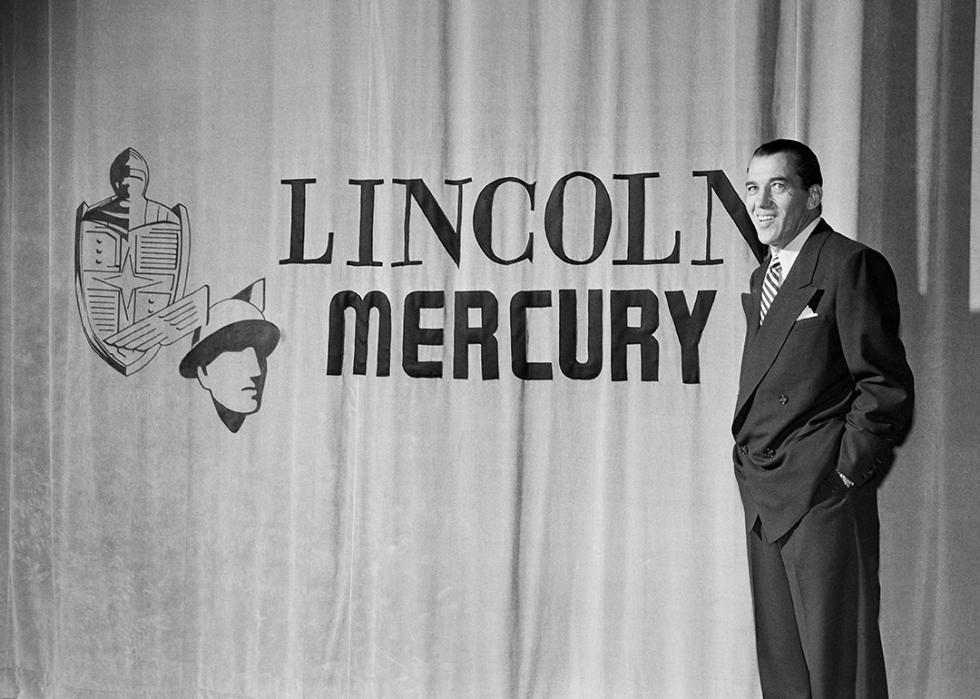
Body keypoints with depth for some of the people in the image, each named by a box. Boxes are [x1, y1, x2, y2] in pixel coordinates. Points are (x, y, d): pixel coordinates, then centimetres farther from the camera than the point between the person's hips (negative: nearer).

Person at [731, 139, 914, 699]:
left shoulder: (850, 264, -10)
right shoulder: (763, 278, 17)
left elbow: (887, 386, -14)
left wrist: (847, 471, -13)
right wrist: (753, 466, 10)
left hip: (822, 493, -8)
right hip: (763, 495, 8)